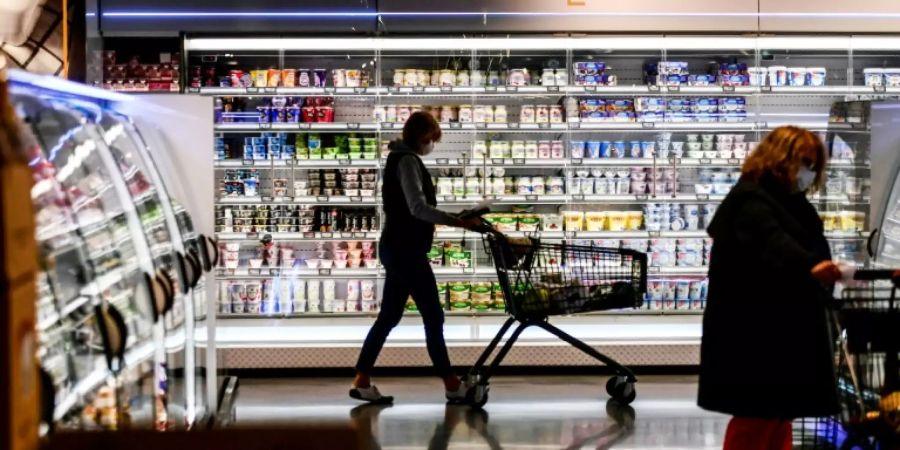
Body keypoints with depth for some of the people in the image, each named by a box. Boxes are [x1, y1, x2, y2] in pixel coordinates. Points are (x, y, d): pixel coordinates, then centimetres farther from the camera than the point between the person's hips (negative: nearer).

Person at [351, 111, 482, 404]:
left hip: (398, 248, 10)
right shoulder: (407, 160, -14)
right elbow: (418, 208, -24)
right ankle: (451, 385, 2)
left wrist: (457, 220, 17)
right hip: (406, 250, -10)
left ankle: (361, 381, 13)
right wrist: (460, 222, -28)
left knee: (389, 316, 11)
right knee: (433, 317, -4)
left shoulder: (401, 158, 17)